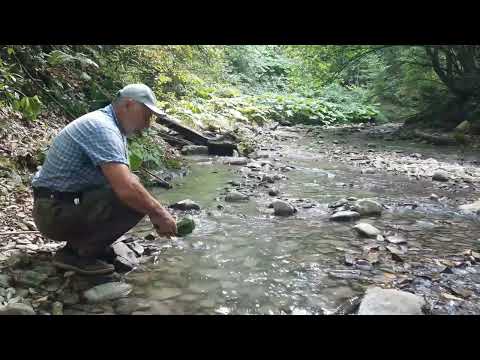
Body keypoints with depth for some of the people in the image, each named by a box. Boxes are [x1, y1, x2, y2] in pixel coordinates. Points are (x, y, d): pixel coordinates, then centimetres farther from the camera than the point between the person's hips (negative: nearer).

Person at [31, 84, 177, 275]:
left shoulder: (112, 128, 11)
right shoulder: (102, 127, -21)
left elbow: (125, 181, 14)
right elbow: (126, 189, -33)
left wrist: (156, 212, 3)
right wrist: (159, 213, -19)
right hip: (55, 212, -10)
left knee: (138, 193, 11)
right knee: (133, 200, -23)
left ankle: (78, 243, 10)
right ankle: (78, 254, -7)